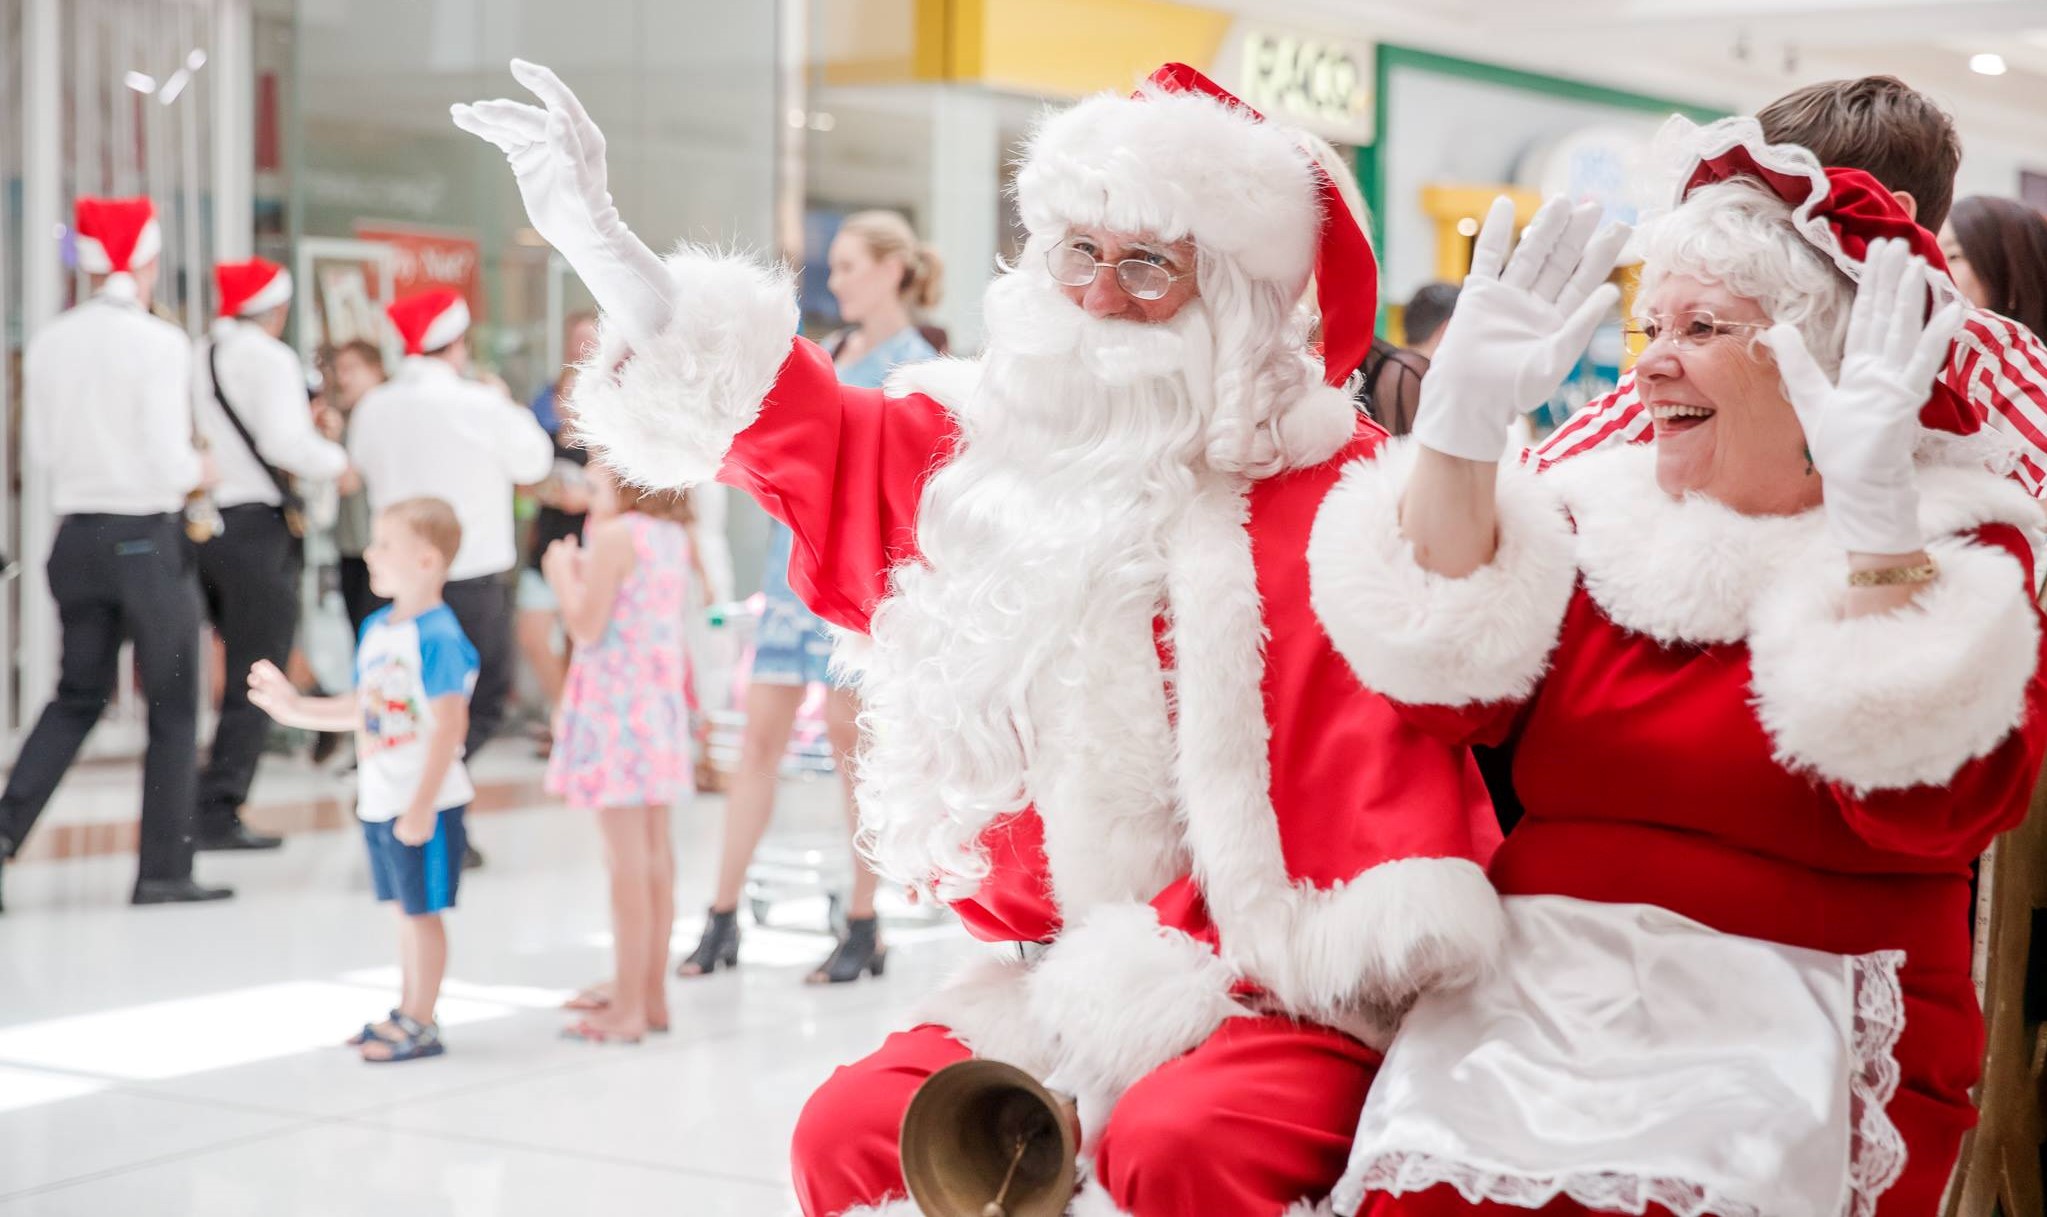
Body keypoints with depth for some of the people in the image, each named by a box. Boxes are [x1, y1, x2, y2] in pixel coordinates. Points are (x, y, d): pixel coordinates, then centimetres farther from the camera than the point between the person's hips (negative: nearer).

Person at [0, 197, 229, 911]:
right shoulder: (159, 342, -15)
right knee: (173, 709, 7)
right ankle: (163, 870, 10)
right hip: (148, 537, -5)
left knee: (78, 695, 19)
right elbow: (170, 462, -17)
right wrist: (198, 469, 3)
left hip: (77, 532, 5)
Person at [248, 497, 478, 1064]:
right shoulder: (376, 629, 10)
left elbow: (448, 726, -22)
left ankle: (421, 1024, 9)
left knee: (423, 910, 1)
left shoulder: (437, 636, -19)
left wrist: (422, 805, -24)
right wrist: (295, 708, 16)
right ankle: (407, 1012, 28)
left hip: (425, 804, -8)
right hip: (379, 800, 8)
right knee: (406, 909, 17)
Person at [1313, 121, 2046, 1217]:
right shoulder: (1600, 512, 14)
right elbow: (1446, 676, -2)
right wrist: (1462, 418, -10)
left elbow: (1929, 805, -14)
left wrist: (1874, 512, -21)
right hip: (1533, 1005, 3)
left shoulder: (1955, 557, 3)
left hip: (1791, 1038, -3)